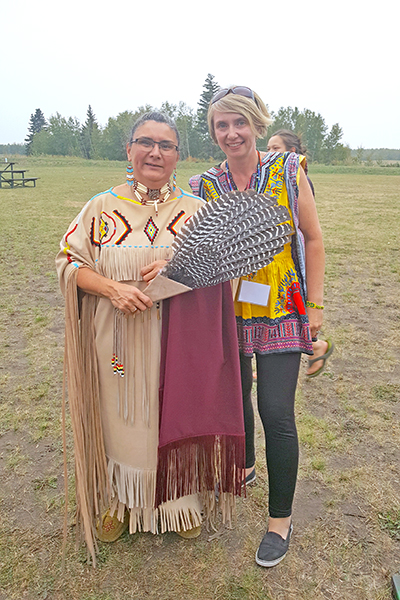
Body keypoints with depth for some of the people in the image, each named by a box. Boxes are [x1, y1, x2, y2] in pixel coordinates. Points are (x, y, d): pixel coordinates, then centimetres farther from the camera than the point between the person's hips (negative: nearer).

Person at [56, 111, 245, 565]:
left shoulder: (196, 210, 3)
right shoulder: (102, 208, 2)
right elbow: (68, 261, 2)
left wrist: (176, 262, -16)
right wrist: (113, 288, -17)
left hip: (180, 340, 0)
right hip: (119, 340, 1)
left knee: (178, 413, 10)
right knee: (121, 414, 13)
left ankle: (183, 498, 37)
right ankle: (120, 499, 39)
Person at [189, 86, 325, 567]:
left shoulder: (288, 170, -2)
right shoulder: (204, 185, 3)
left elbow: (313, 239, 1)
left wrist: (315, 303, -3)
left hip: (281, 311, -2)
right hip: (227, 311, 3)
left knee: (276, 411, -4)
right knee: (234, 395, 16)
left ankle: (280, 519, 18)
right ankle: (244, 466, 48)